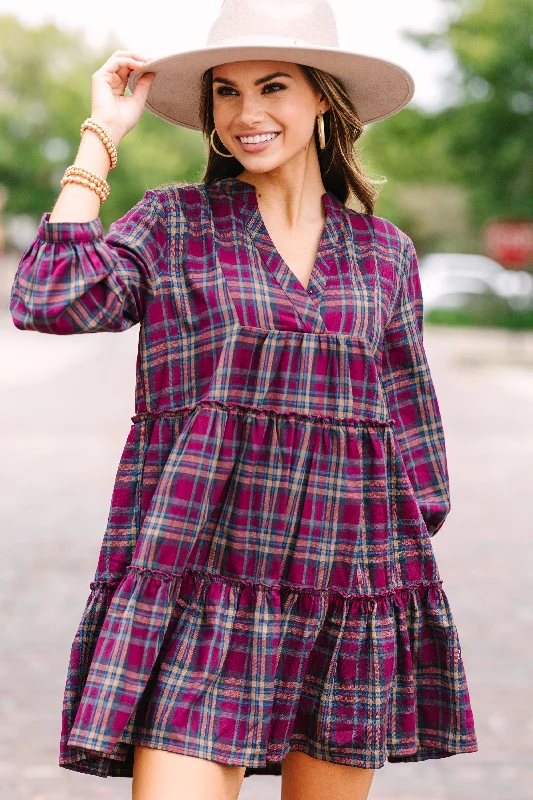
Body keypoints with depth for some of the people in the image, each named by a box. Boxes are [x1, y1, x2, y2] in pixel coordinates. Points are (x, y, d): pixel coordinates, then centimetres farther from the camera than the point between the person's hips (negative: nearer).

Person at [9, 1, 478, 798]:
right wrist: (101, 136, -4)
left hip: (348, 589, 3)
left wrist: (414, 554, 13)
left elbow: (413, 430, 16)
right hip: (202, 575, -2)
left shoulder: (385, 253, 11)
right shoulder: (172, 224, 5)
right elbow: (50, 302, -12)